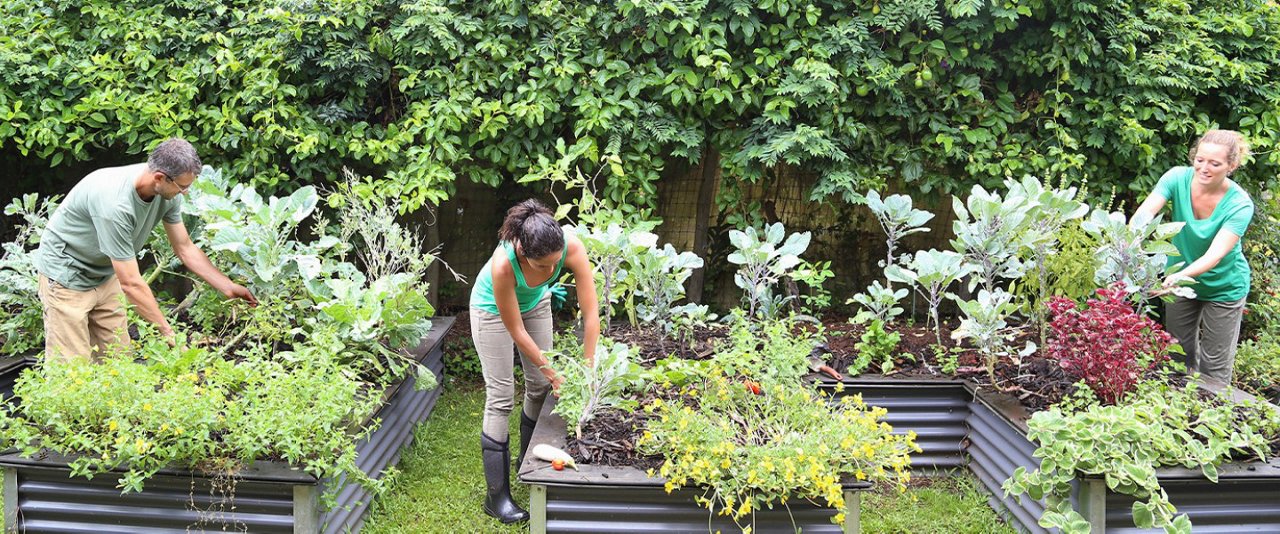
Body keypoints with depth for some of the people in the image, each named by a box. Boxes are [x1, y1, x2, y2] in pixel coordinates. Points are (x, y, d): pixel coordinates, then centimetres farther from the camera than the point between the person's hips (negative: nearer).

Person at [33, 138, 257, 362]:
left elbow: (186, 249, 2)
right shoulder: (115, 203, -36)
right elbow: (131, 283, -30)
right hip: (66, 274, -7)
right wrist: (168, 333, -25)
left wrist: (228, 287, -2)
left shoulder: (167, 192, -14)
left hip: (105, 274, 8)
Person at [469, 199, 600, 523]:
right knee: (501, 397, -6)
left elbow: (591, 313, -30)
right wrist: (554, 373, -21)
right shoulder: (503, 265, -43)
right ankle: (497, 494, 3)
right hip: (493, 309, -4)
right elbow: (516, 332, -29)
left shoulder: (571, 247, -37)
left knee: (539, 386, 9)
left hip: (535, 302, 4)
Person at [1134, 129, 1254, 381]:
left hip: (1223, 288, -3)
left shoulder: (1239, 204, -25)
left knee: (1215, 367, 8)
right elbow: (1145, 212, -31)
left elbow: (1215, 255, -35)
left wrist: (1181, 275, -53)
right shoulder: (1179, 178, -18)